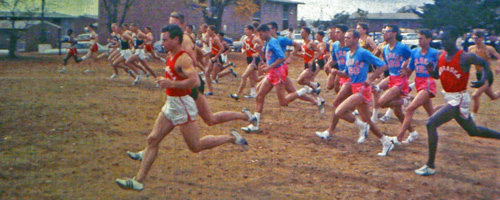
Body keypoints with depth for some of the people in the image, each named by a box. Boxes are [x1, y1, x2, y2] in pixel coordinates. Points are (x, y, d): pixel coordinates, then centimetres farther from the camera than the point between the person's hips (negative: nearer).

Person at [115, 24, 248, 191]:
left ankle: (231, 138, 16)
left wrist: (171, 83, -27)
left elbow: (195, 81, -30)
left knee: (195, 146, 1)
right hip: (171, 104, 10)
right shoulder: (172, 57, 11)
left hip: (182, 105, -10)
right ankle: (139, 180, 6)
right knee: (152, 139, 4)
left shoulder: (183, 59, -19)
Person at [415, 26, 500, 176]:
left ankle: (430, 166, -11)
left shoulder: (465, 57, -16)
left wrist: (483, 80, -18)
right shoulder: (441, 56, 3)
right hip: (449, 97, 8)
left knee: (431, 124, -18)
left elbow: (485, 63, -2)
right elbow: (436, 75, 13)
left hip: (459, 99, -8)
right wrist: (430, 70, -9)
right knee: (473, 131, 22)